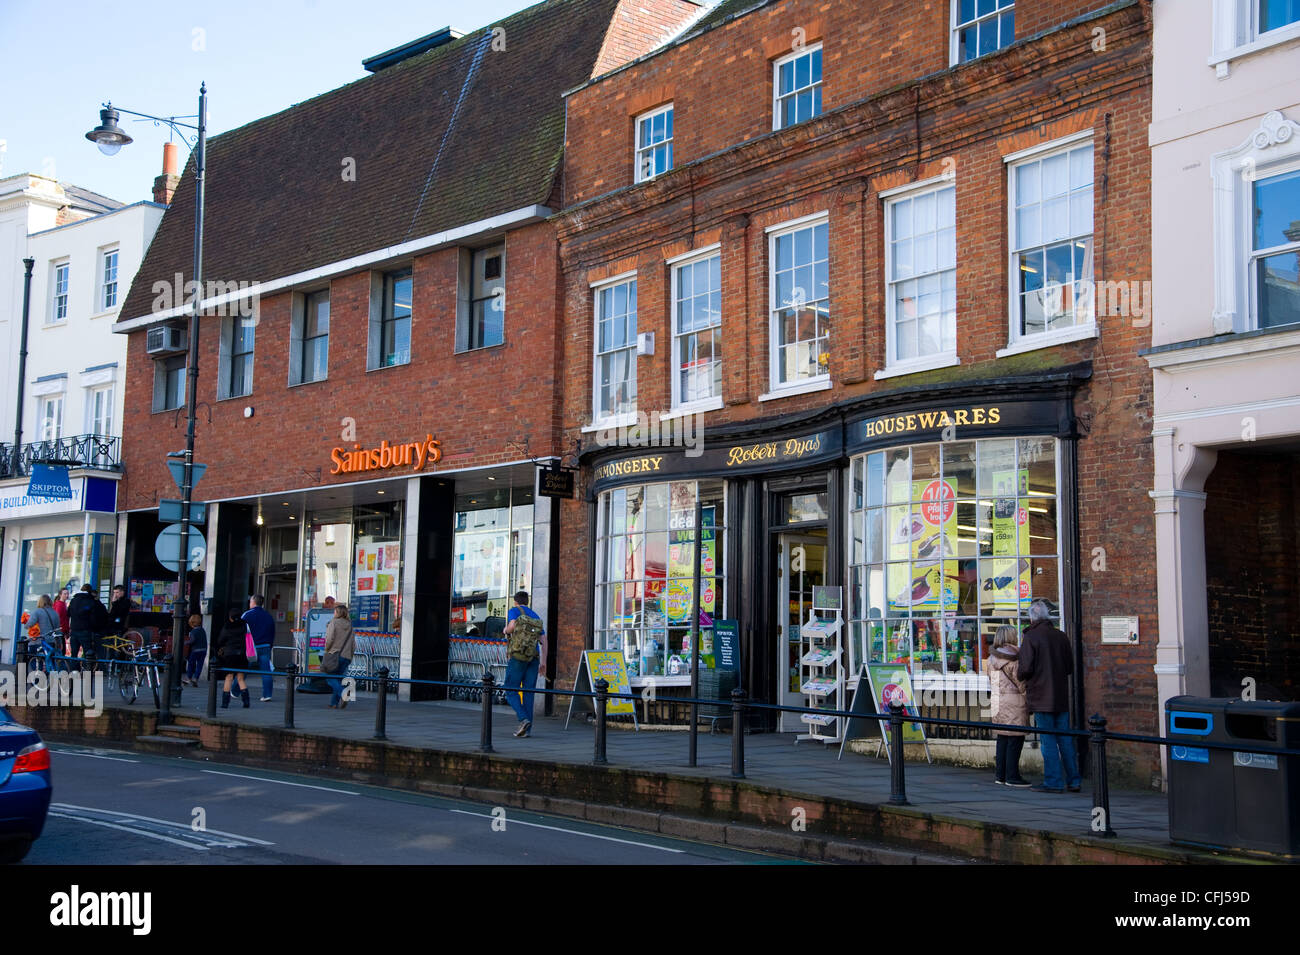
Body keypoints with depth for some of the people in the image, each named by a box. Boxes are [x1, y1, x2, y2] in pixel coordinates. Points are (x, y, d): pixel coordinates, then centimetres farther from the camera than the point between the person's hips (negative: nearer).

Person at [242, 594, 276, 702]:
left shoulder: (247, 615, -4)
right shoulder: (269, 616, 11)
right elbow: (272, 634, 14)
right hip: (265, 647, 3)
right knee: (266, 672, -1)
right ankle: (267, 694, -8)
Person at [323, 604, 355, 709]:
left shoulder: (333, 622, -3)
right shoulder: (350, 625, 13)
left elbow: (329, 638, -15)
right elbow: (353, 645, 11)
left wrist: (326, 650, 0)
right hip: (347, 656, 5)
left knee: (330, 678, 1)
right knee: (338, 679, 11)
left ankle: (343, 694, -24)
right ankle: (334, 703, 6)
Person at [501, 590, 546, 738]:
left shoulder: (514, 611, 6)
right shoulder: (536, 617, 22)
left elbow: (512, 625, -14)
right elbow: (543, 640, 17)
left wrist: (506, 630, 8)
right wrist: (543, 661, 17)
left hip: (517, 656, -5)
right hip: (534, 658, 5)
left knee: (511, 692, 1)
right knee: (528, 693, 5)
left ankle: (524, 719, -20)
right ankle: (528, 729, -1)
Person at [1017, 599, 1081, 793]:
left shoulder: (1031, 637, -12)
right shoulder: (1061, 637, 6)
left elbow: (1026, 668, -17)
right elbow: (1070, 667, 11)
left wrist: (1019, 672, 5)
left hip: (1042, 697, -5)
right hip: (1061, 697, 6)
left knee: (1048, 739, -1)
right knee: (1065, 739, 11)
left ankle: (1053, 781, 0)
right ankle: (1073, 780, 14)